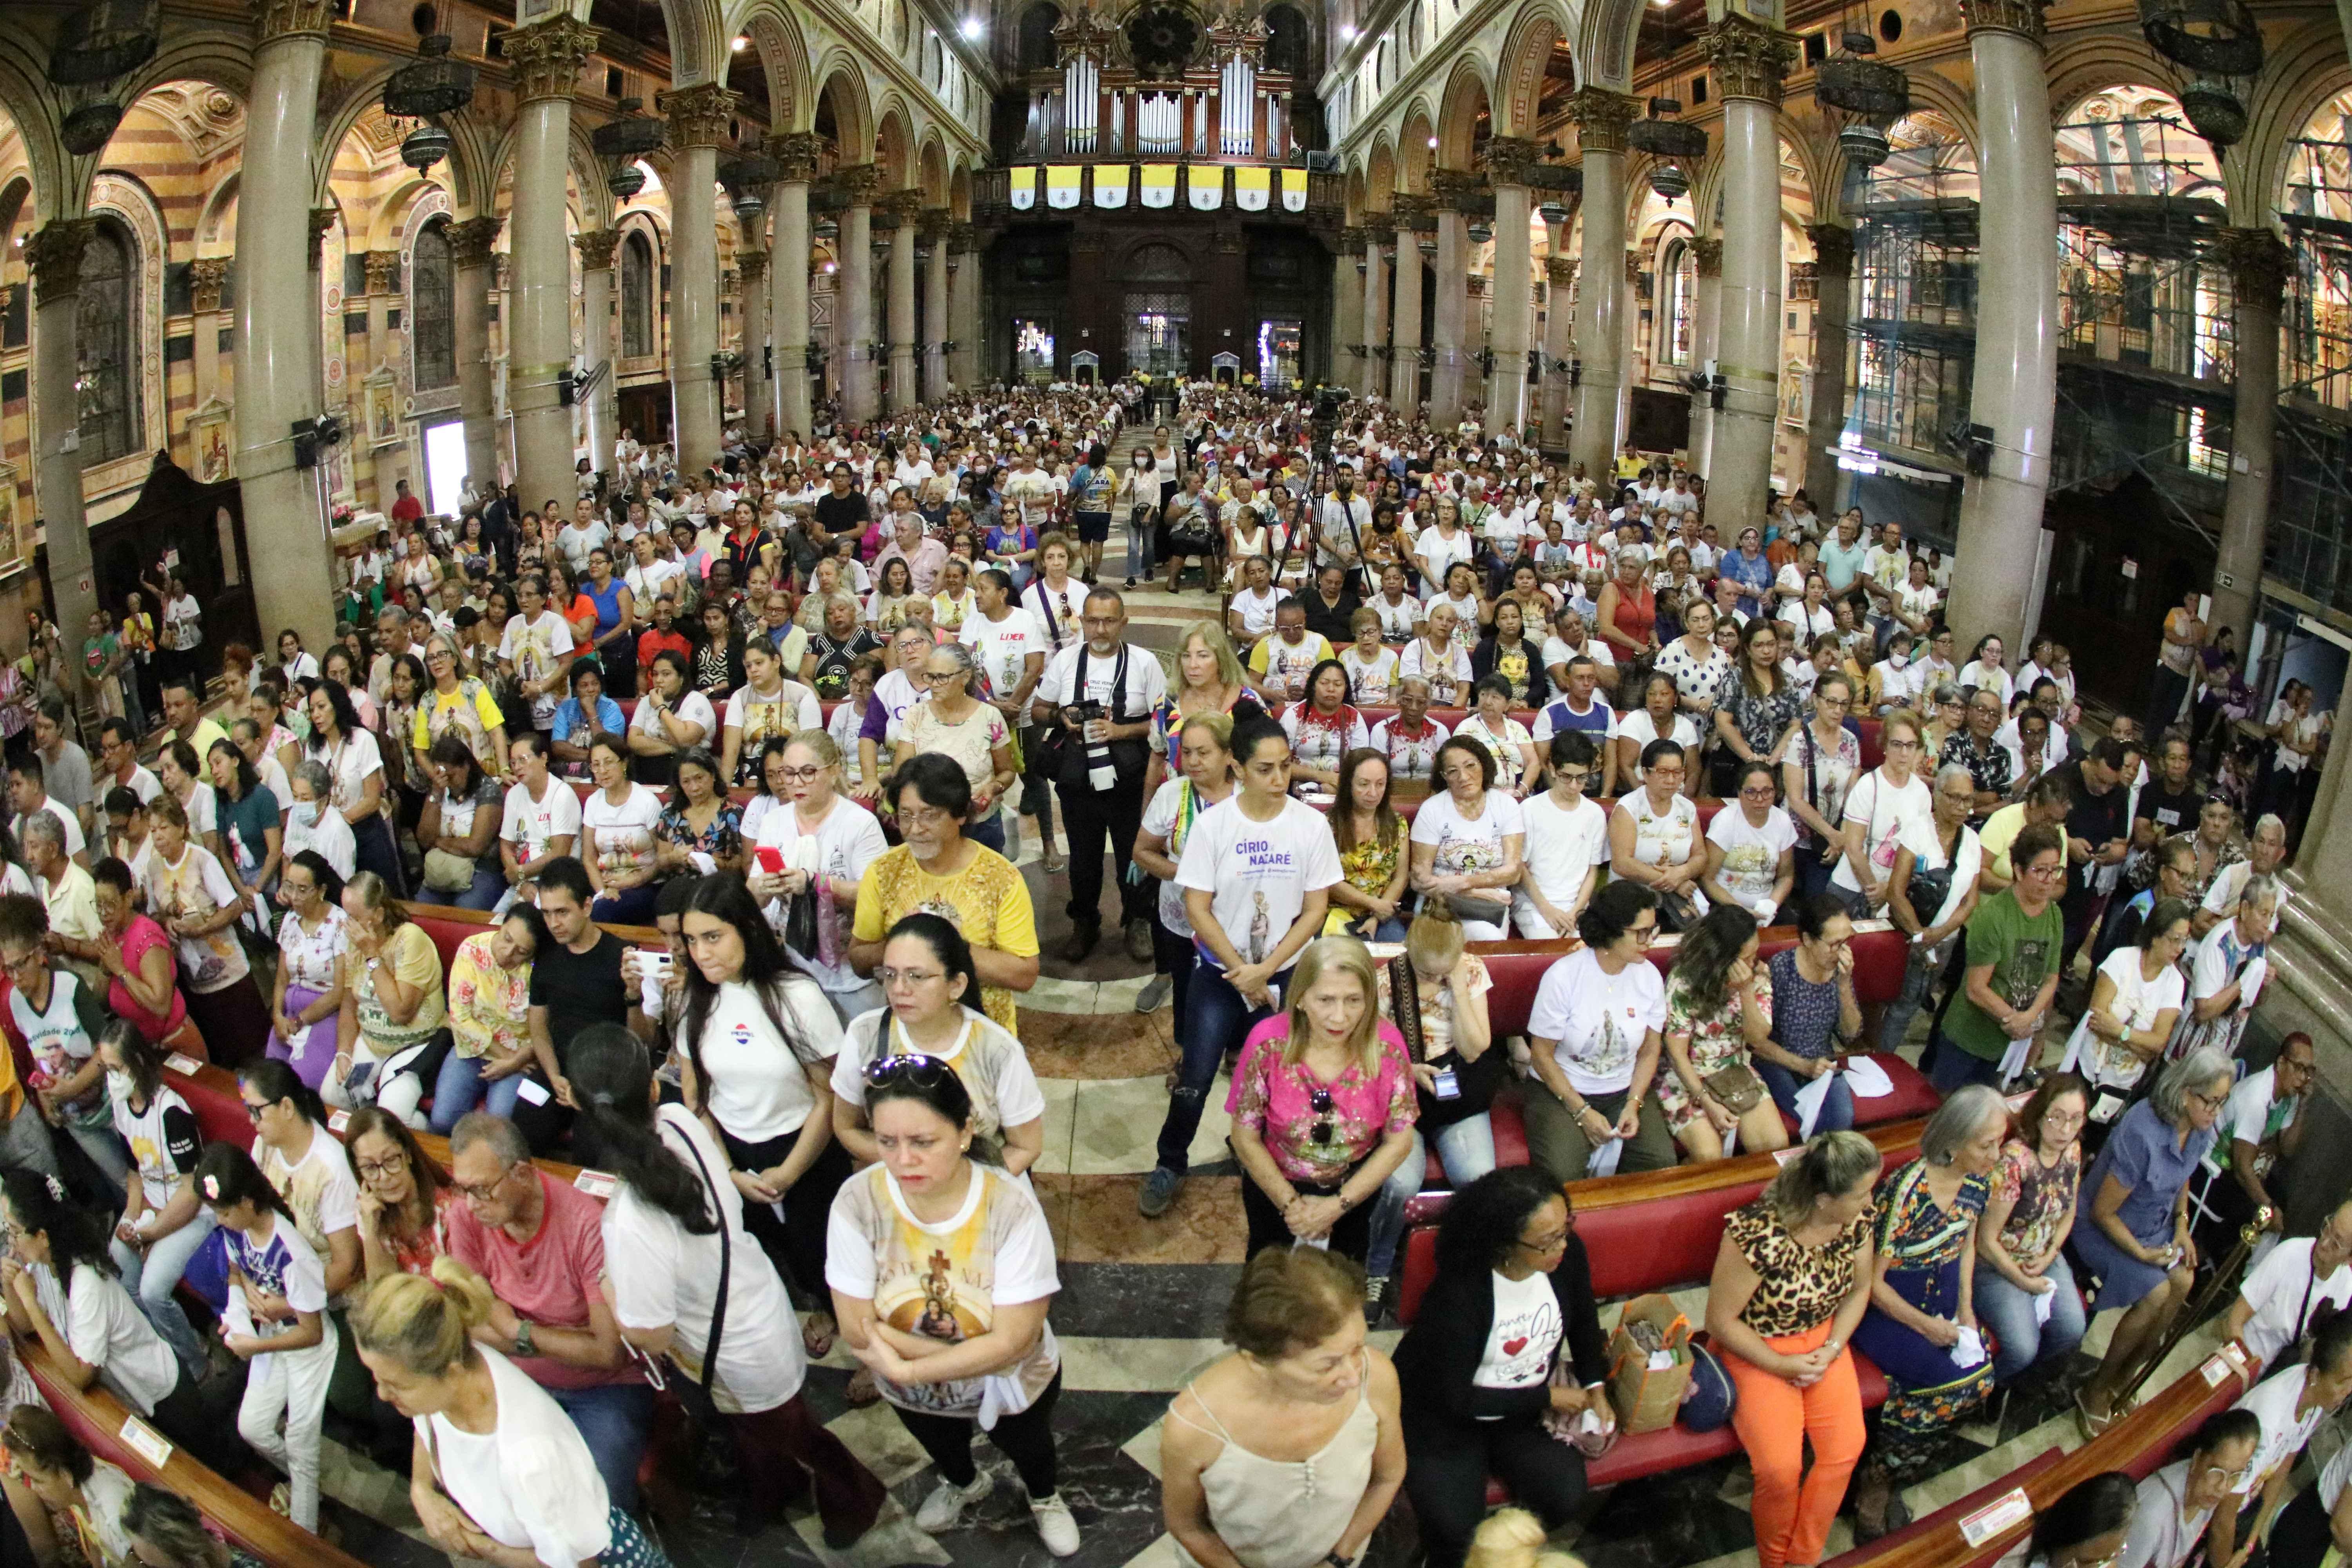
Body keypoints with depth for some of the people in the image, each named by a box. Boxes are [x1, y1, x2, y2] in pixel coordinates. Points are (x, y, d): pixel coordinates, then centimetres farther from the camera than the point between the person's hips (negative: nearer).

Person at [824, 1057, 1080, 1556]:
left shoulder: (1012, 1208, -37)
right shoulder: (858, 1202, -32)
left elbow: (1012, 1340, -34)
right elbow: (856, 1330, -27)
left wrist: (905, 1368, -33)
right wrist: (975, 1354, -29)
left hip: (1014, 1386, -2)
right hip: (913, 1396, 2)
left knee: (1027, 1449, 31)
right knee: (943, 1450, 35)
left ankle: (1045, 1496, 66)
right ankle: (963, 1482, 70)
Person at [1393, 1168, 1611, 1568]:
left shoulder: (1568, 1255, -15)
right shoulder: (1457, 1296, -33)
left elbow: (1583, 1323, 9)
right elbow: (1454, 1399, -22)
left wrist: (1596, 1389, -2)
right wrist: (1547, 1396, -16)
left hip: (1525, 1406, 5)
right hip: (1443, 1415, -5)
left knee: (1565, 1498, -15)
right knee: (1456, 1527, -20)